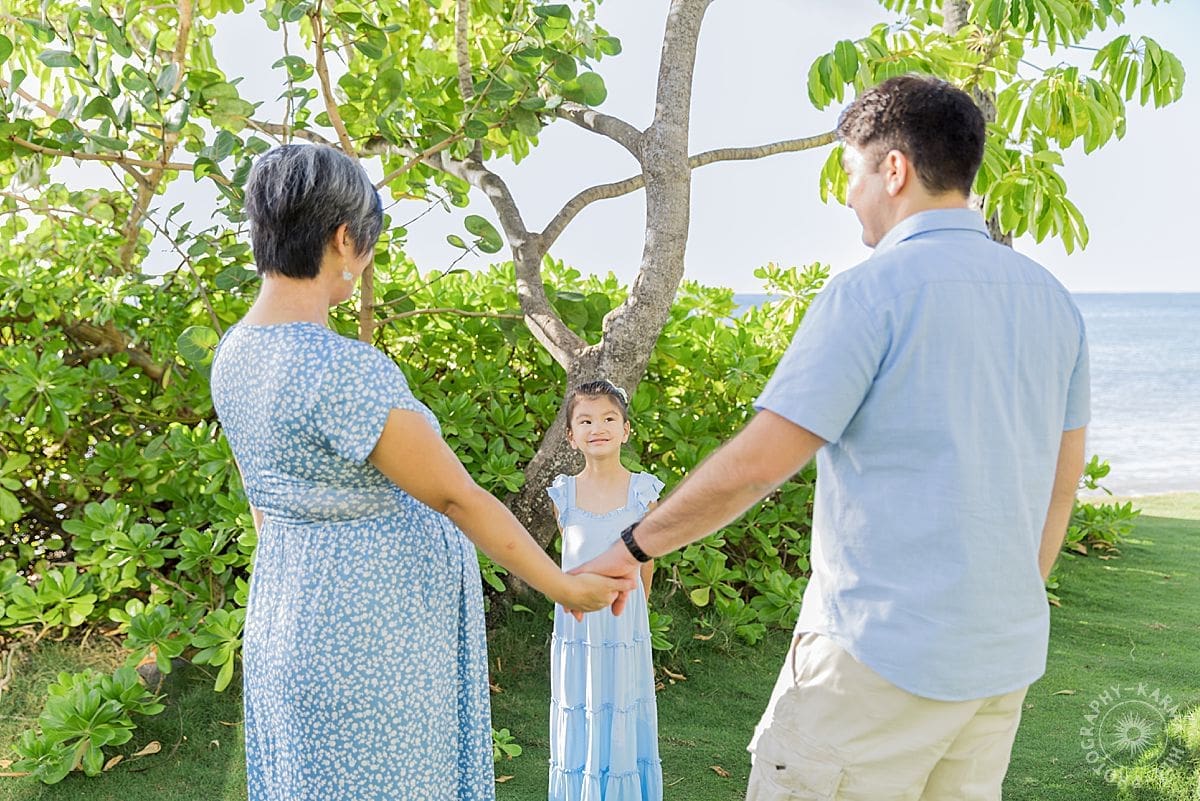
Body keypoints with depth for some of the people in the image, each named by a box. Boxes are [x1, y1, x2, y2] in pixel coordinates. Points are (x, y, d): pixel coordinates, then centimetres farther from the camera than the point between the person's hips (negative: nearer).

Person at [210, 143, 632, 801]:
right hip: (371, 640, -9)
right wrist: (564, 587, -8)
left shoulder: (234, 354, 1)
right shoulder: (345, 370, -27)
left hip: (289, 616, 9)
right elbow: (456, 498, -20)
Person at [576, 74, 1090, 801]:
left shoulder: (871, 293, -15)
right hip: (1006, 656, 8)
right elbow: (1061, 484, 14)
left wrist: (632, 547, -5)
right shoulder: (1051, 300, 7)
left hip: (883, 648, -7)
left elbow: (754, 466, -18)